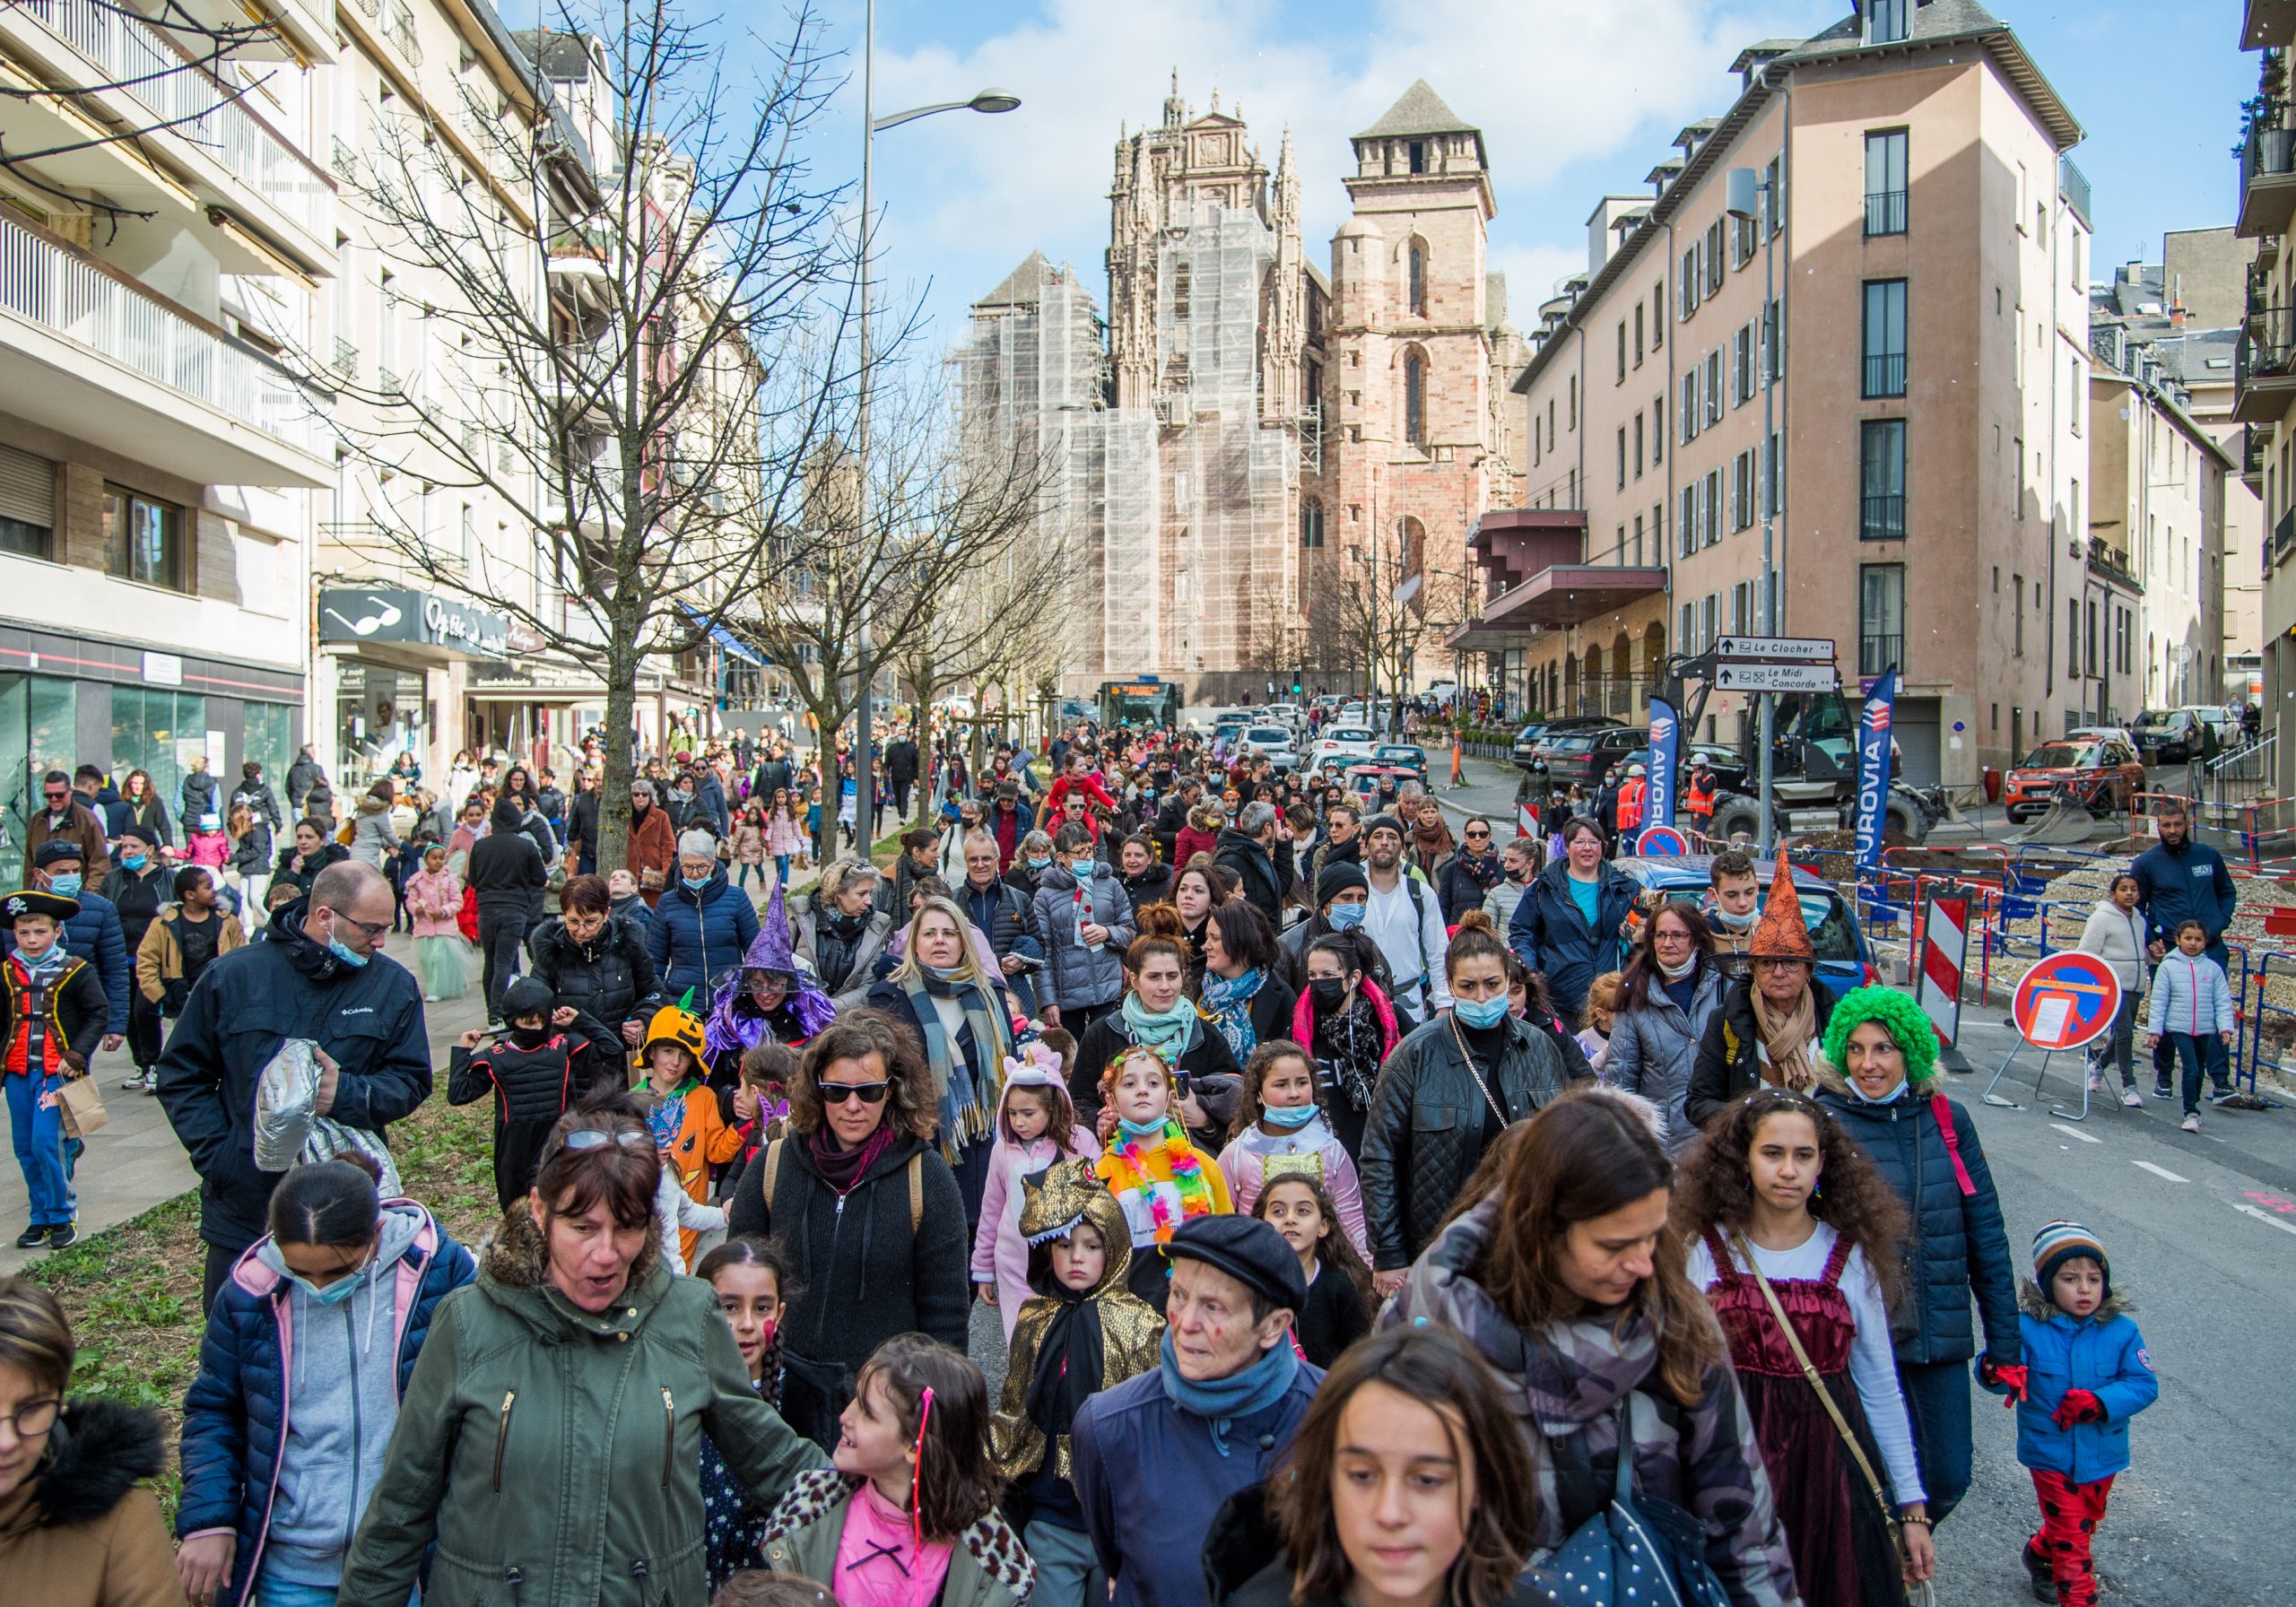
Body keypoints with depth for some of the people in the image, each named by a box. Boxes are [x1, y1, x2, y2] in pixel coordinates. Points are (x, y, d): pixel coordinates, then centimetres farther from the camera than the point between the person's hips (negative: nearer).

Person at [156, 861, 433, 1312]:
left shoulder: (394, 985, 2)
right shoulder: (234, 975, -1)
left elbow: (411, 1080, 2)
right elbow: (181, 1075, 5)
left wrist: (348, 1093, -18)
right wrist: (216, 1155, -6)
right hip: (244, 1204, 0)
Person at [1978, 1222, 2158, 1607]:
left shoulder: (2121, 1330, -9)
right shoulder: (2027, 1327, -17)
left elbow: (2144, 1385, -11)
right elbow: (2010, 1380, -21)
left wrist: (2099, 1402, -27)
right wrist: (1996, 1372, -46)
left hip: (2102, 1456, 4)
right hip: (2051, 1455, -4)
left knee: (2085, 1523, 26)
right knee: (2071, 1537, 0)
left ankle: (2041, 1556, 53)